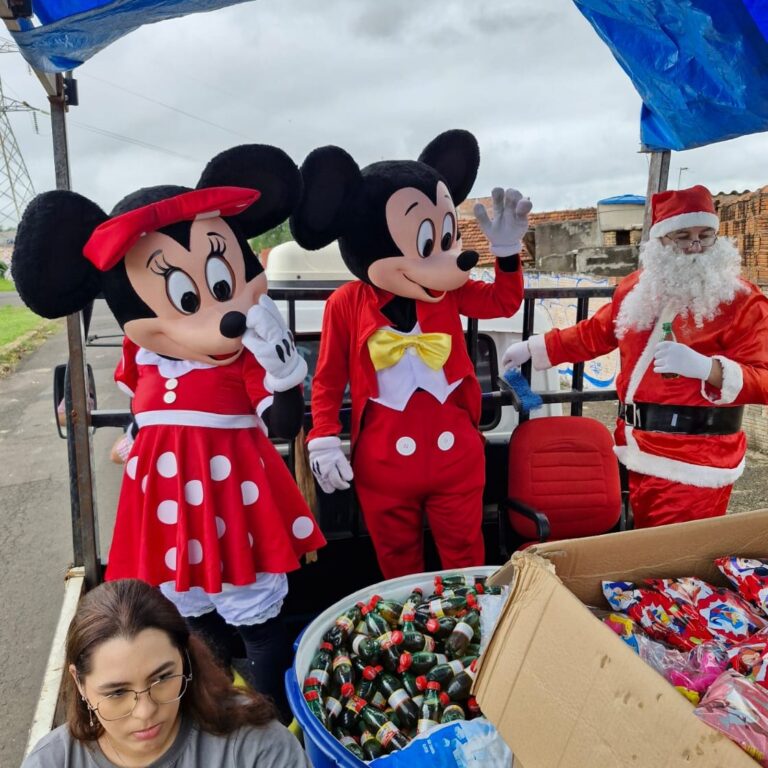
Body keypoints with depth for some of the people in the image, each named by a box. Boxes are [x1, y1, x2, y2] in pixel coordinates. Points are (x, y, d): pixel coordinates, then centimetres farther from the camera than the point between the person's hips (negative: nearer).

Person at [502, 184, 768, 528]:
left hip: (694, 461, -5)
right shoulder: (637, 288, 11)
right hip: (640, 451, 6)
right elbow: (594, 333, 23)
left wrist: (705, 367, -28)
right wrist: (533, 348, 23)